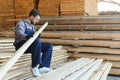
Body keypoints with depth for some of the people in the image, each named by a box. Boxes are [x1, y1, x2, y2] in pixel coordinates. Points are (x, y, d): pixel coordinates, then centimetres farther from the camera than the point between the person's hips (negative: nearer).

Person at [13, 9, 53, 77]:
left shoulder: (32, 26, 23)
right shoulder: (21, 23, -3)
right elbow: (19, 34, -24)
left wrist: (37, 36, -1)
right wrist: (27, 36, -45)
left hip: (30, 46, 8)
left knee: (49, 46, -6)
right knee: (37, 41, -36)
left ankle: (42, 67, -20)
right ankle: (34, 66, -27)